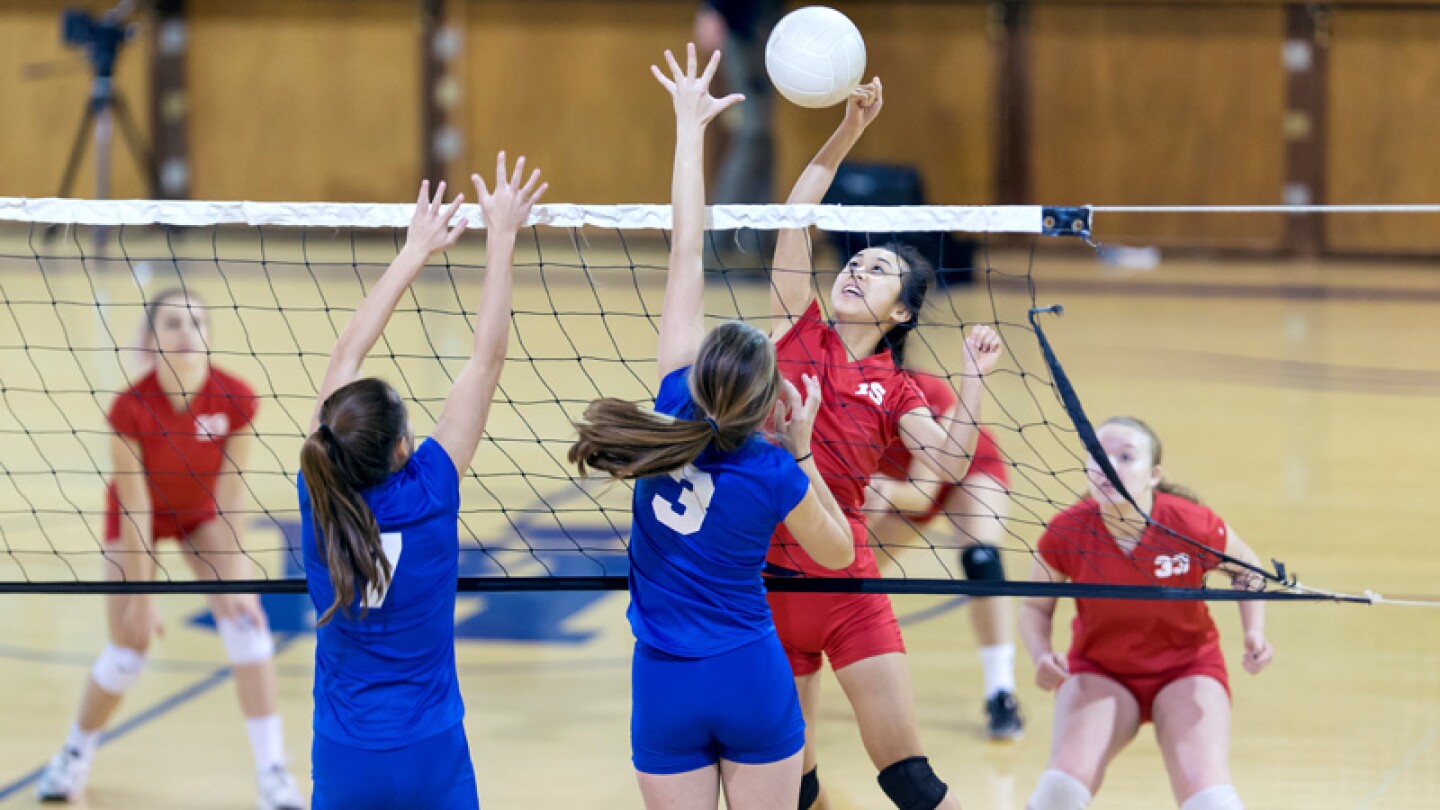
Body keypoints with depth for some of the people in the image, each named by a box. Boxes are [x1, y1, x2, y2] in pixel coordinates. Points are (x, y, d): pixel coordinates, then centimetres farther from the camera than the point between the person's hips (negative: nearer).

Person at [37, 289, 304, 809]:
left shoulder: (235, 400, -29)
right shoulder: (131, 407, -33)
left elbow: (231, 495, -22)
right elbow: (135, 508, -26)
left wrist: (235, 578, -25)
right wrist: (141, 594, -21)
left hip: (202, 510, 2)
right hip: (140, 515, -2)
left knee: (244, 617, -16)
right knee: (128, 647, -3)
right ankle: (75, 755, 26)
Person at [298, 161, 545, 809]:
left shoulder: (320, 495, -9)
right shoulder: (426, 498, -16)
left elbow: (348, 353, 2)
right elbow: (488, 358, -11)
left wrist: (416, 251, 9)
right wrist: (500, 237, -6)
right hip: (431, 757, -3)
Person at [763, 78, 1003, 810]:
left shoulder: (893, 390, 7)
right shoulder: (799, 333, 7)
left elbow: (950, 463, -8)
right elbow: (794, 216, 0)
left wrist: (974, 377, -14)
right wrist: (848, 131, -8)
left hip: (846, 584, -1)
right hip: (767, 577, 1)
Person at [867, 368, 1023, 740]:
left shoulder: (931, 395, -38)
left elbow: (921, 495, -38)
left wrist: (887, 491, -59)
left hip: (971, 469, -4)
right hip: (904, 484, 4)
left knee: (981, 556, -27)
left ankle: (1001, 694, -25)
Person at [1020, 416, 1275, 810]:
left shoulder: (1193, 526, -22)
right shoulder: (1066, 533, -20)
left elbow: (1246, 568, 0)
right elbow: (1035, 605, -1)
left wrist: (1255, 633, -16)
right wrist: (1042, 656, -21)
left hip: (1186, 671, 0)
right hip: (1099, 672, 1)